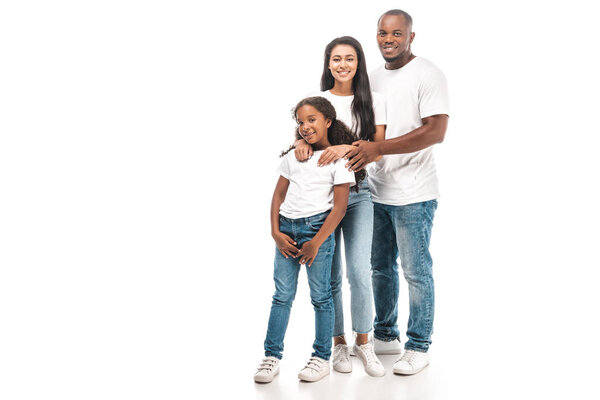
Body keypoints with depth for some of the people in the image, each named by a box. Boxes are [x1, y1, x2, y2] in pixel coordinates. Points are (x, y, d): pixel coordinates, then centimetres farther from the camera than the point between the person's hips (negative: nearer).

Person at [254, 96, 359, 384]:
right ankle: (271, 356, 10)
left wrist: (316, 242, -12)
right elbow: (279, 195, 12)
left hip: (317, 227, -4)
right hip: (287, 228, 5)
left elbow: (339, 208, -8)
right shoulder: (292, 156, 13)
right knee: (282, 295, 6)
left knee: (320, 295, 3)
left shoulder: (338, 159, -3)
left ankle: (322, 358, 13)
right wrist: (276, 232, 0)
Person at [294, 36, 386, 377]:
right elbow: (304, 131, 12)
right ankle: (339, 342, 19)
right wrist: (301, 141, -13)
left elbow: (379, 147, -2)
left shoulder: (373, 102, 4)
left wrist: (348, 147, -21)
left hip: (358, 192, -1)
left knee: (360, 270, -8)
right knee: (330, 274, 4)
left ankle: (363, 342, 11)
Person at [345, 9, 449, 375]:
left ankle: (419, 347, 15)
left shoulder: (427, 75, -10)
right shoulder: (374, 77, 13)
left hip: (413, 194, -7)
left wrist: (377, 148, -26)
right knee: (381, 267, 16)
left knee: (416, 272, 2)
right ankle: (386, 336, 31)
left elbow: (436, 131, -20)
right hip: (377, 191, 7)